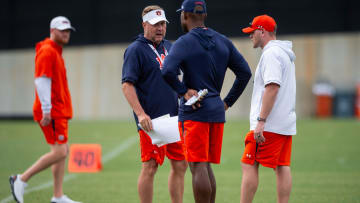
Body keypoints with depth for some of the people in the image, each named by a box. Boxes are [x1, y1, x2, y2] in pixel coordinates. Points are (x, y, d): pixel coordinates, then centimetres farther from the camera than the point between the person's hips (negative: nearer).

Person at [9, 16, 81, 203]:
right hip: (52, 112, -10)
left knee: (63, 151, 9)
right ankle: (22, 179, -6)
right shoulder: (47, 51, -11)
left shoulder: (56, 52, 20)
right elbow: (41, 81, -18)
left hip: (59, 111, 10)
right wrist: (46, 110, -23)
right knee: (59, 152, -13)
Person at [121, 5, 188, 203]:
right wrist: (140, 114, -24)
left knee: (180, 165, 9)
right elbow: (127, 84, -14)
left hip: (174, 117, 7)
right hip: (151, 120, -7)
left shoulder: (168, 46, 16)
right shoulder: (135, 50, -7)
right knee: (150, 167, -5)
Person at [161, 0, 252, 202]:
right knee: (206, 166, 15)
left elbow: (167, 71, -25)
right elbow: (245, 72, 11)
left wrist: (183, 91, -12)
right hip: (217, 111, 6)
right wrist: (228, 102, 13)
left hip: (194, 112, -6)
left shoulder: (184, 43, -8)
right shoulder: (223, 42, 11)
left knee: (198, 167, -6)